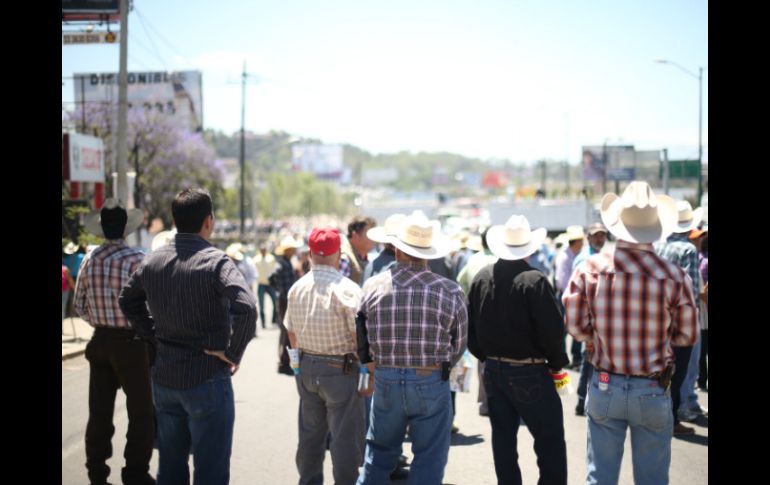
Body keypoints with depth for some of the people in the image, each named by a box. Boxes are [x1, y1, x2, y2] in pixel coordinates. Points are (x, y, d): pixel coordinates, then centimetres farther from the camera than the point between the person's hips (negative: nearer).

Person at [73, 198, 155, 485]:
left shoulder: (90, 260, 2)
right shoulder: (136, 259, -16)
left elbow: (78, 304, 8)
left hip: (100, 341, 6)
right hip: (131, 343, -6)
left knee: (99, 411, 13)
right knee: (141, 413, 4)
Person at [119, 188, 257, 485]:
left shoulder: (153, 260, 4)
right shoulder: (215, 262, -16)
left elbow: (128, 300, 20)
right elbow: (246, 308, -30)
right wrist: (233, 353, -17)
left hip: (163, 377, 6)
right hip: (207, 377, -6)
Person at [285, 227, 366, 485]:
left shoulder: (297, 288, 2)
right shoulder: (347, 289, -17)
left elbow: (291, 333, 11)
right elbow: (359, 335, -17)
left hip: (306, 368, 6)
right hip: (340, 369, -6)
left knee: (310, 433, 18)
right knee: (346, 436, 3)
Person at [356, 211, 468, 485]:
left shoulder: (373, 286, -5)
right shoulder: (450, 291, -9)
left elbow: (361, 337, 5)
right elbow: (459, 344, 1)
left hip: (386, 380, 2)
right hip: (432, 382, -2)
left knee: (380, 451, 20)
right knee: (429, 460, 9)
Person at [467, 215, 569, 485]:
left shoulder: (481, 278, 2)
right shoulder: (535, 281, -17)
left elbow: (470, 326, 8)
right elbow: (552, 329, -17)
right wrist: (557, 362, -1)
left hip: (493, 370, 6)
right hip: (529, 372, -6)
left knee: (503, 440, 15)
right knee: (550, 442, 2)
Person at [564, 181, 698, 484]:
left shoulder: (590, 269, -11)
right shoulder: (674, 277, -15)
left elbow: (574, 326, -4)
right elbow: (686, 335, -3)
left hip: (605, 387, 2)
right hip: (653, 391, -1)